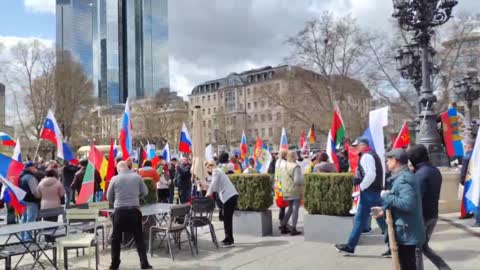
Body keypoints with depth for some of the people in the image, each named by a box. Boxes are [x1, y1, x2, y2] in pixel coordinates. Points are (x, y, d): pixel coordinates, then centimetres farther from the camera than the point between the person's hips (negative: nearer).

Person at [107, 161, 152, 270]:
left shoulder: (114, 179, -2)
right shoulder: (137, 177, 1)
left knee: (116, 238, 14)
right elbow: (145, 192, 8)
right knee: (139, 238, 9)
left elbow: (109, 197, 7)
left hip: (119, 211, -1)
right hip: (134, 210, 1)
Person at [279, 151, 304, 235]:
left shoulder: (282, 166, 5)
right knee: (295, 209, 2)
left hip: (286, 191, 7)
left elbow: (280, 178, 11)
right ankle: (293, 229, 5)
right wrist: (304, 179, -5)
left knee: (290, 208, 22)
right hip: (296, 191, -7)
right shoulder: (296, 167, -18)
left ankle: (283, 226, 22)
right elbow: (298, 180, -23)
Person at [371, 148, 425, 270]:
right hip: (407, 230, 10)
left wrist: (387, 196, -21)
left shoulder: (403, 179, -21)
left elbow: (408, 204, -33)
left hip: (406, 232, -10)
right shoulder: (403, 177, 12)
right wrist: (384, 209, 7)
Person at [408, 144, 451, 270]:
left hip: (421, 216, -8)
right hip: (434, 215, 9)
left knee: (416, 249, 6)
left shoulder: (421, 173, -20)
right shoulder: (435, 171, 8)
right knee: (424, 246, 22)